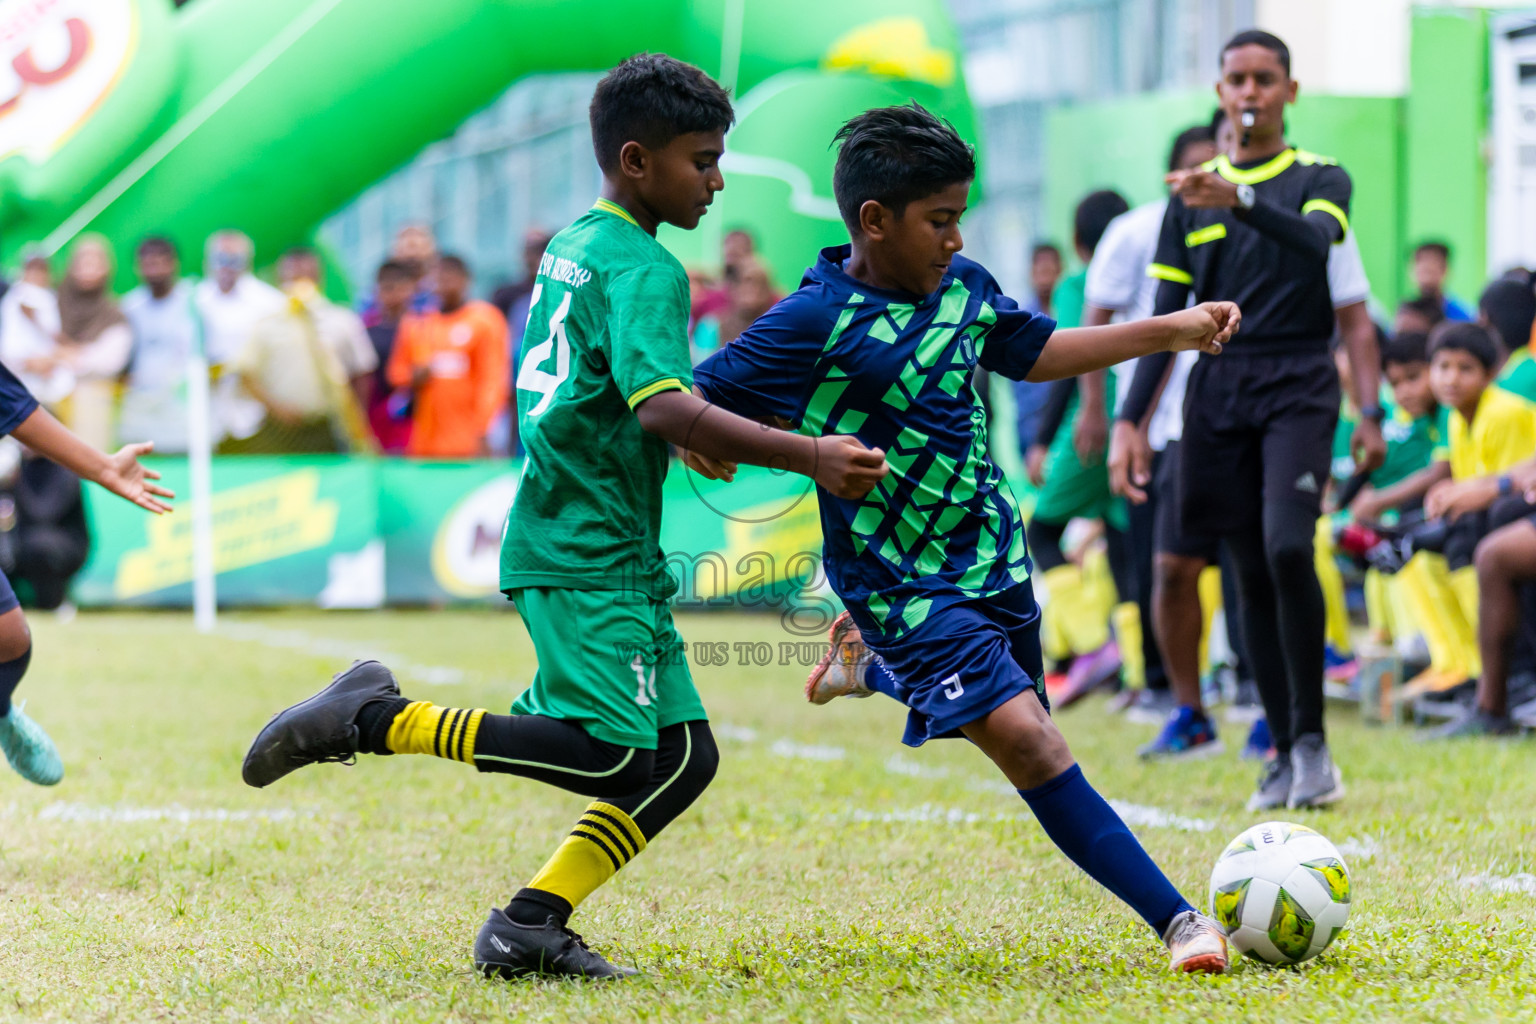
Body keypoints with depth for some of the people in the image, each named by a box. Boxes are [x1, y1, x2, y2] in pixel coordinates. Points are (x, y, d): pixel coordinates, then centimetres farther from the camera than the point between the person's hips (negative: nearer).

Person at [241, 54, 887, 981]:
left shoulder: (574, 246, 16)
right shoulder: (645, 271, -13)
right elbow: (664, 409, -28)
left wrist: (690, 439, 22)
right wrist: (808, 457, -31)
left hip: (612, 555, 10)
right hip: (590, 556, -10)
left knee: (682, 755, 7)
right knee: (617, 756, -17)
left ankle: (530, 925, 2)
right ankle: (377, 718, -11)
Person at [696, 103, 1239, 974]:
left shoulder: (963, 286, 1)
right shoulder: (817, 323, -18)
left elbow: (1036, 351, 18)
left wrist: (1172, 331, 15)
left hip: (992, 550, 7)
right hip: (905, 579, -7)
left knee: (1019, 725, 23)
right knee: (1024, 739, -21)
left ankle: (870, 652, 48)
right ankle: (1175, 918, -19)